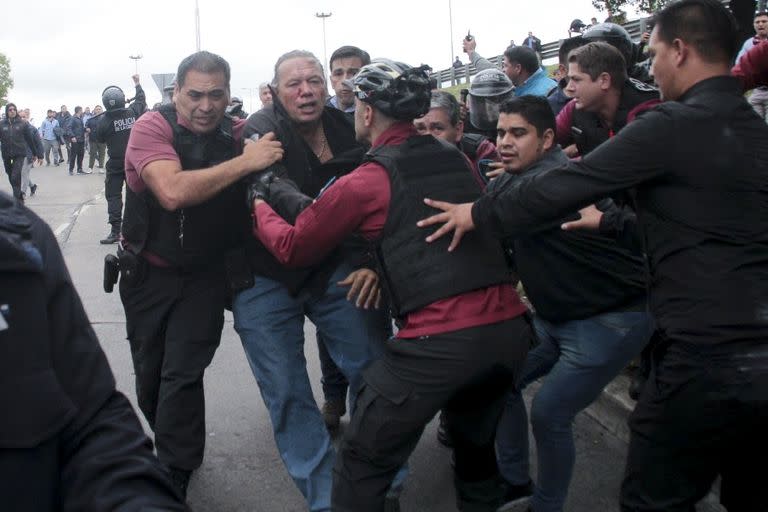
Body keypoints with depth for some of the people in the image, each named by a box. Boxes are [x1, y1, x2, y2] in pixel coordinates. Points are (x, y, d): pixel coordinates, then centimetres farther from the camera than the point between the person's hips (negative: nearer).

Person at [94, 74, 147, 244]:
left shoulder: (103, 120, -14)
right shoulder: (133, 112, -6)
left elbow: (98, 139, -1)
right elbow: (141, 99, 14)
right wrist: (137, 83, 28)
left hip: (115, 163, -3)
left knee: (113, 195, 2)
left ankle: (115, 230, -5)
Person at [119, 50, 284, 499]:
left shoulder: (239, 133, -9)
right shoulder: (153, 127, -17)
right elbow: (173, 191, -34)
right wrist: (245, 162, -34)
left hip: (205, 275, 0)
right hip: (148, 271, 0)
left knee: (182, 375, -7)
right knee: (150, 373, 15)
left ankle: (173, 480, 10)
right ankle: (170, 446, 42)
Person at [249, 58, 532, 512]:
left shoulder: (364, 183, -3)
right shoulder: (456, 159, 12)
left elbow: (293, 248, 9)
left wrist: (259, 205, 28)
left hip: (439, 342, -6)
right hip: (509, 326, 6)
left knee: (361, 470, 10)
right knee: (476, 445, 29)